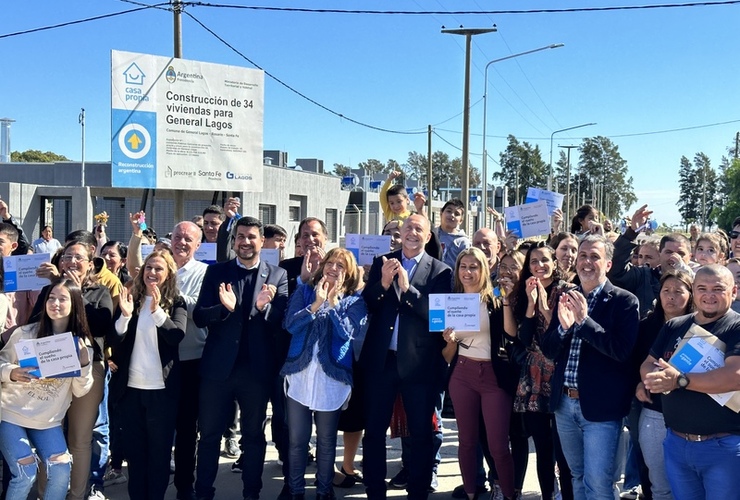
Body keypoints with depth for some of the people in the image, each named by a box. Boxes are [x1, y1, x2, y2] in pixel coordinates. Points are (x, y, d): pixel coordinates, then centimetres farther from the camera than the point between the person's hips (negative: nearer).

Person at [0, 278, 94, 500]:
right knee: (25, 474, -10)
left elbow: (80, 391, -4)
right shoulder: (25, 333, -11)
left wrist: (85, 363, -22)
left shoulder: (81, 342, -4)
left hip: (48, 420, 3)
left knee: (61, 471, -5)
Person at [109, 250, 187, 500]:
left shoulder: (176, 303, -1)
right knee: (134, 449, 12)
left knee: (159, 450, 7)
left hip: (162, 388, -2)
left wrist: (157, 311, -29)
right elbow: (113, 341, -1)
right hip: (130, 386, 3)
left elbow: (177, 335, -17)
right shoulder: (130, 298, 5)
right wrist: (125, 316, -18)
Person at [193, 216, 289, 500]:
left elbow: (282, 321, -5)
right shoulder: (216, 272, 3)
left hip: (257, 367, 0)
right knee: (209, 433, 10)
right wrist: (225, 308, -23)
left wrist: (263, 308, -25)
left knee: (253, 434, 13)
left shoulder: (277, 275, 1)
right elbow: (199, 317, -4)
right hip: (218, 366, 1)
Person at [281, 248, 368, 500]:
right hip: (299, 373, 1)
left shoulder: (354, 300, 3)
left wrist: (333, 302, -15)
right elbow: (290, 325, -5)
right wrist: (316, 305, -16)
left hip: (332, 377, -1)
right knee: (297, 440, 5)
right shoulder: (304, 291, 7)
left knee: (326, 441, 10)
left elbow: (348, 332, -10)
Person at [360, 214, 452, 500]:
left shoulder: (440, 271, -1)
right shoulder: (382, 263, 8)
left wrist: (407, 288, -22)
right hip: (380, 360, 3)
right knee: (374, 431, 11)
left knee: (421, 434, 9)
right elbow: (366, 305, 2)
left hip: (419, 363, -2)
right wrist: (383, 284, -16)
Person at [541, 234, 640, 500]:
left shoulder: (624, 301, -8)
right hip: (564, 402, 5)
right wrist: (563, 326, -16)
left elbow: (623, 351, -19)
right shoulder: (566, 298, 7)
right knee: (578, 476, 19)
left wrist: (584, 320, -25)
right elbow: (548, 351, 4)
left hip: (600, 405, -5)